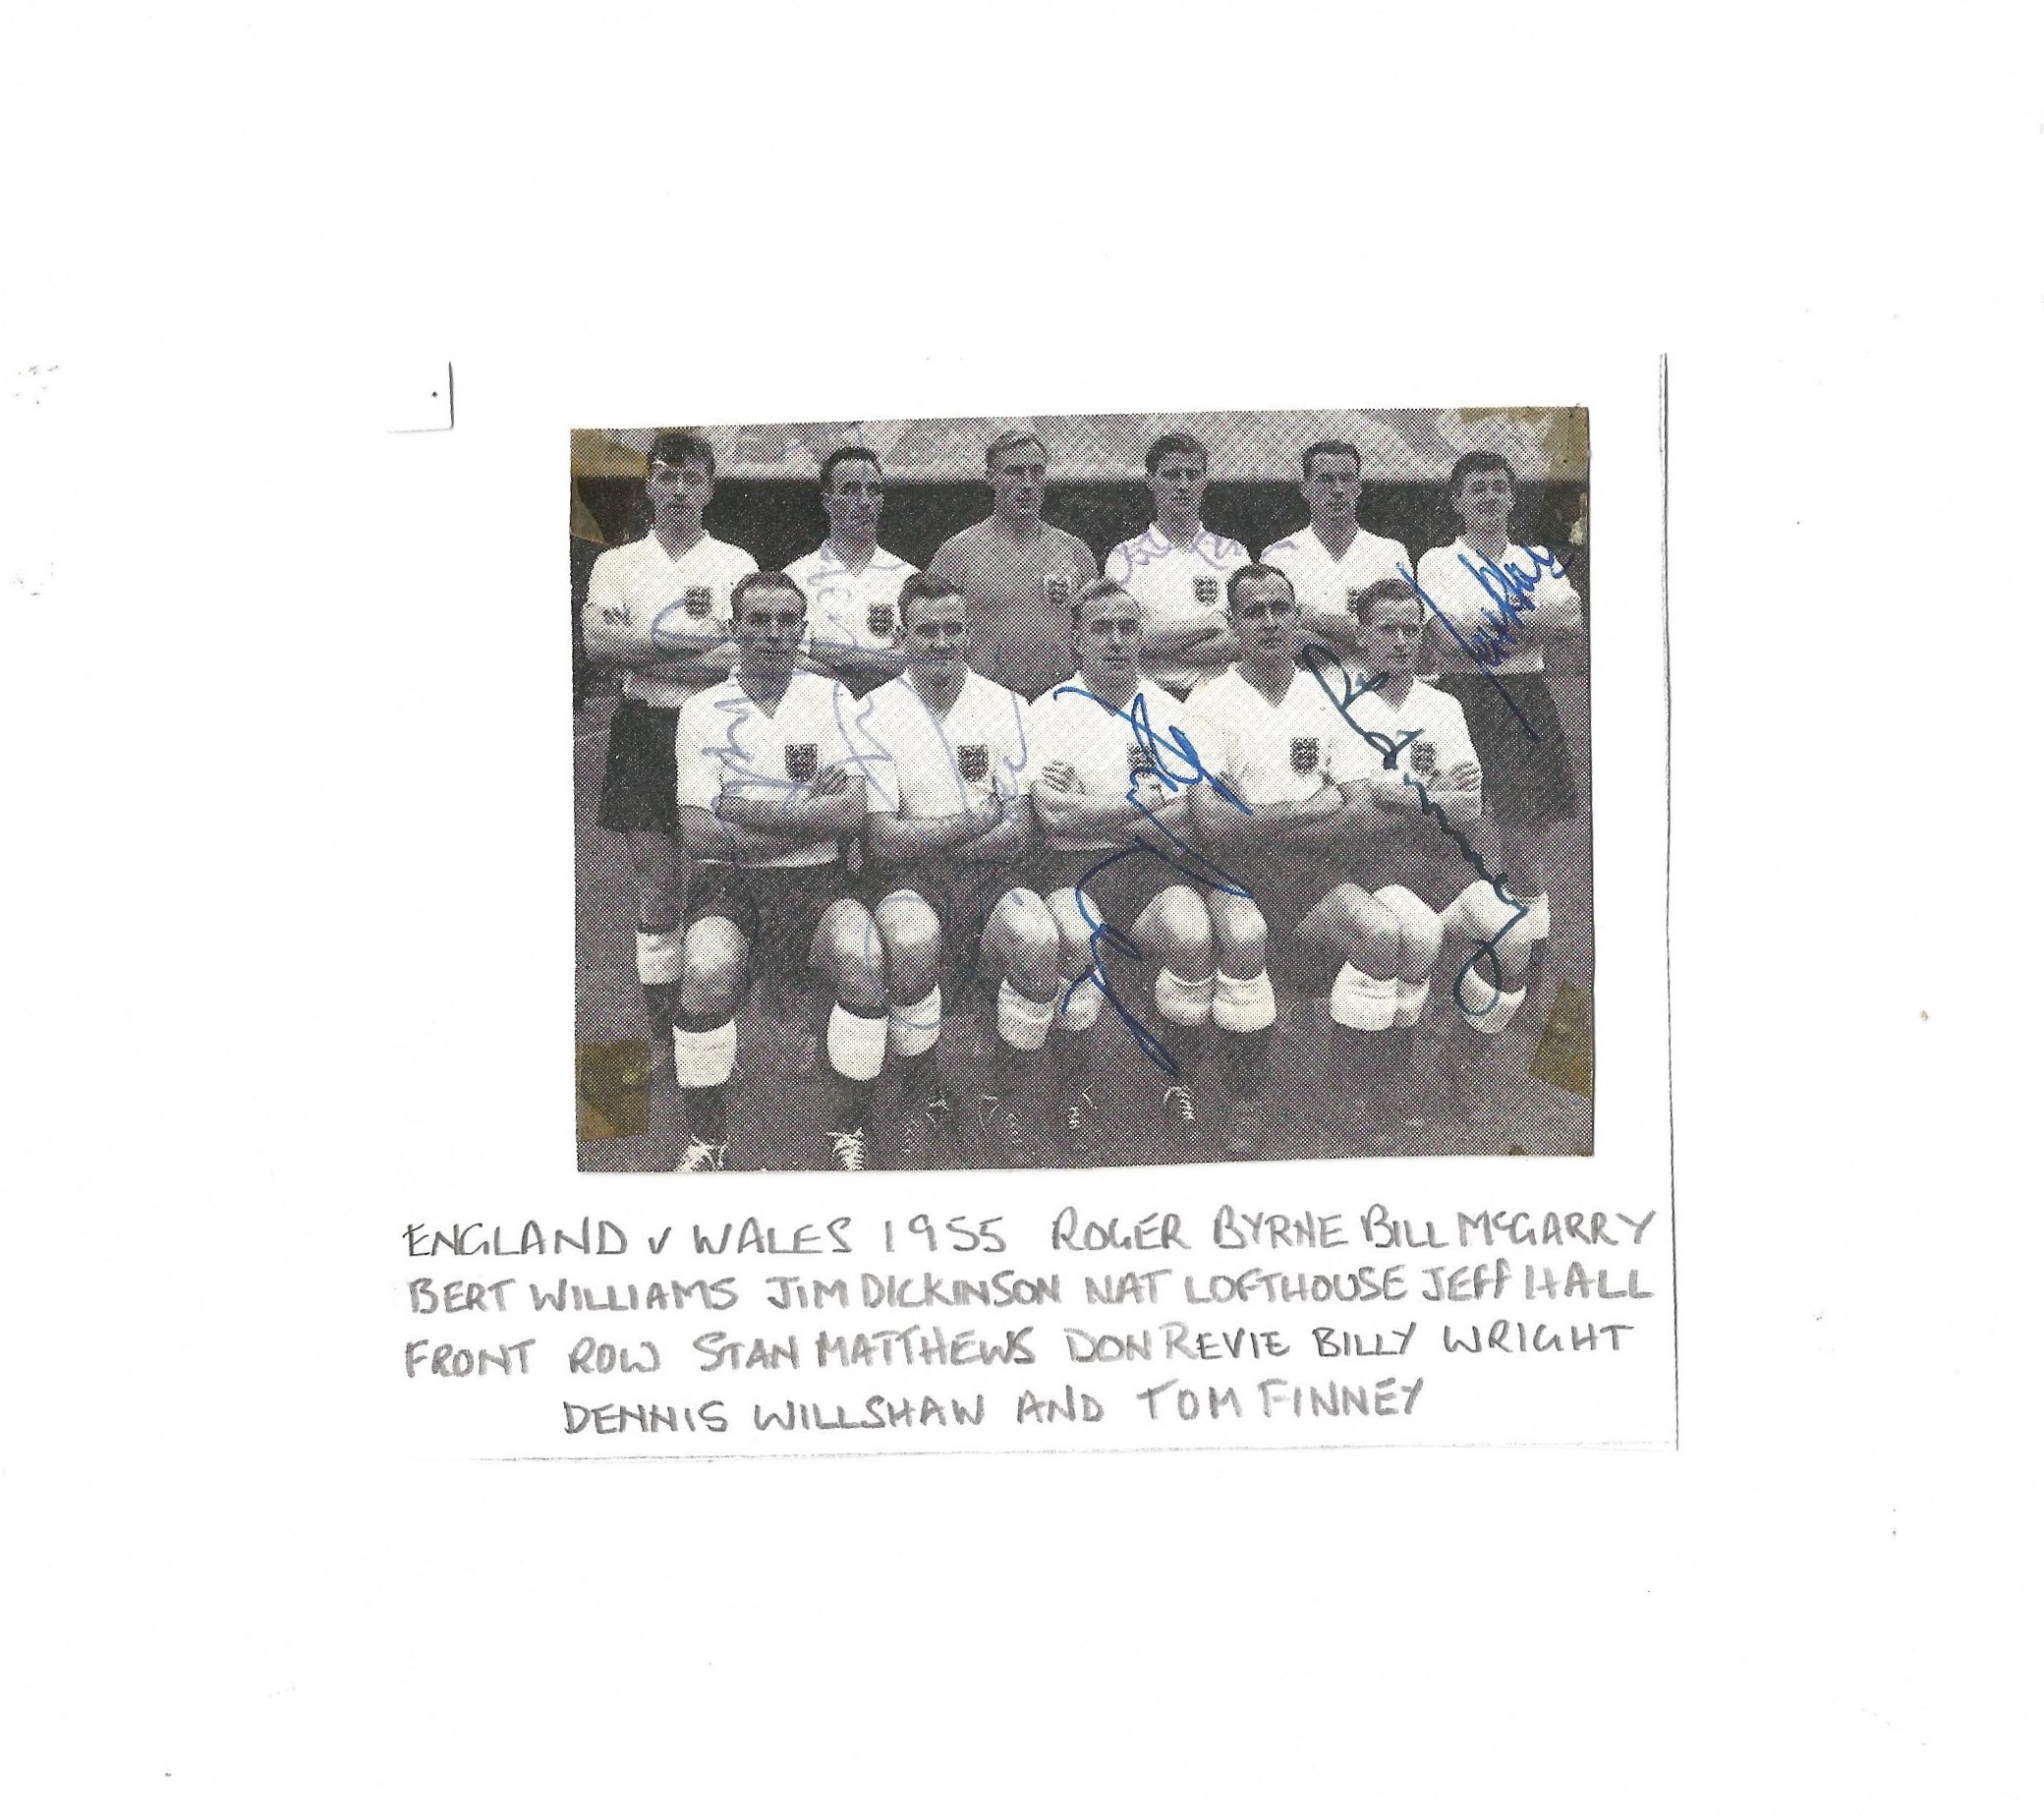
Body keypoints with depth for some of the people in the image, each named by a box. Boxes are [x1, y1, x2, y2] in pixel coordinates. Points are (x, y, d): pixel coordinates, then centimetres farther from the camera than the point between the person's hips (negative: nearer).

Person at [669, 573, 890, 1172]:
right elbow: (699, 836, -5)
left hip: (818, 882, 1)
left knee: (862, 959, -31)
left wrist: (748, 812, -9)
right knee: (707, 972, -33)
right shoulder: (703, 711, 4)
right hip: (730, 885, -1)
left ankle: (846, 1134, -13)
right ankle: (707, 1140, -11)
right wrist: (810, 813, -7)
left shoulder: (830, 699, 7)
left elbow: (851, 813, -6)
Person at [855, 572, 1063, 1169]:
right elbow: (882, 840, -7)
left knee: (1037, 939, -31)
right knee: (910, 940, -36)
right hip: (909, 882, -1)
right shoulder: (876, 714, 1)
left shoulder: (1006, 707, 7)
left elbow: (1016, 834, -1)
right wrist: (977, 821, -7)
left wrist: (922, 840, -10)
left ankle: (1004, 1104, -12)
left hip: (990, 876, 2)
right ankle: (926, 1104, -15)